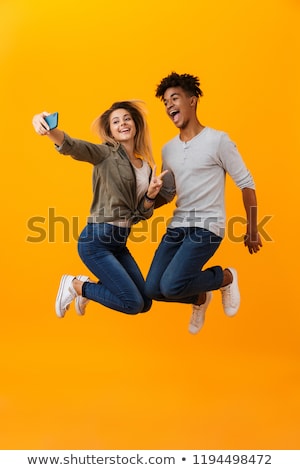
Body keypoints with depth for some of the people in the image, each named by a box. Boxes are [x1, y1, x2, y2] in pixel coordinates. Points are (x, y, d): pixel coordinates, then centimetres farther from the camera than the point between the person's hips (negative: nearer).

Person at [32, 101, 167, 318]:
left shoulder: (147, 167, 12)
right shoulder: (106, 154, -6)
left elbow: (142, 214, 12)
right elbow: (72, 147, -27)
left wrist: (151, 194, -9)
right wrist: (50, 130, -48)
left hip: (120, 243, 7)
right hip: (96, 241, -7)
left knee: (145, 303, 10)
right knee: (133, 304, -11)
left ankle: (85, 287, 27)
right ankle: (74, 285, 9)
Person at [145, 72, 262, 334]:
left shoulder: (218, 140, -7)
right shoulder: (168, 150, 11)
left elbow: (246, 183, -3)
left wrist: (252, 230, -1)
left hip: (207, 227, -6)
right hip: (177, 226, 6)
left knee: (172, 285, -21)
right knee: (153, 289, -2)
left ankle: (225, 277, 8)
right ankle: (200, 297, 28)